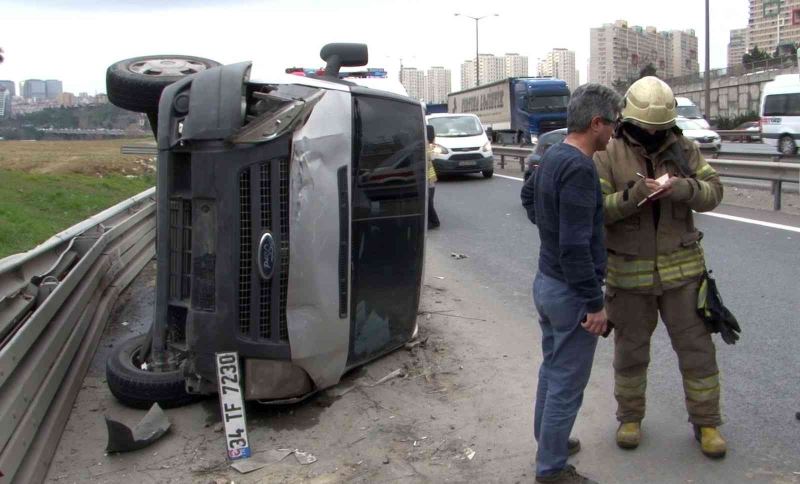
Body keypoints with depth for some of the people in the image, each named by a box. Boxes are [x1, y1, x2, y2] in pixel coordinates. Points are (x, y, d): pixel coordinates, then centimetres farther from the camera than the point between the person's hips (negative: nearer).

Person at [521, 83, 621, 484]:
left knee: (552, 369, 23)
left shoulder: (552, 156, 5)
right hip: (570, 292, -10)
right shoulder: (579, 168, -24)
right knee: (567, 383, 3)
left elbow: (528, 195, 27)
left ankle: (548, 440, 40)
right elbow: (575, 246, -27)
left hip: (546, 281, 10)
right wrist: (594, 303, -21)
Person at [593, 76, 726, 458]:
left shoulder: (683, 149, 1)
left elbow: (713, 191, -2)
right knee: (630, 350, 13)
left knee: (696, 347, 9)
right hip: (629, 272, -2)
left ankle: (706, 422, 26)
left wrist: (685, 188, -23)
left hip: (682, 268, 2)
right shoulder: (608, 155, -8)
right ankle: (630, 417, 33)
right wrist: (632, 196, -31)